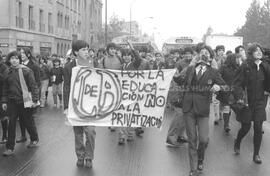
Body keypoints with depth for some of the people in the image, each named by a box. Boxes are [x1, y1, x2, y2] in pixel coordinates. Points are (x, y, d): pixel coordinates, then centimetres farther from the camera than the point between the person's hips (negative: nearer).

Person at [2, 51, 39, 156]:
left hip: (24, 101, -4)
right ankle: (10, 148, 8)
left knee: (28, 122, 9)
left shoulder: (26, 70, -7)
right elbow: (5, 88, 15)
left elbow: (33, 86, -8)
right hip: (12, 102, 4)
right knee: (11, 124, 2)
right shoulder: (8, 72, 8)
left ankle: (34, 139, 33)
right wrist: (4, 101, 10)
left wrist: (35, 99, -13)